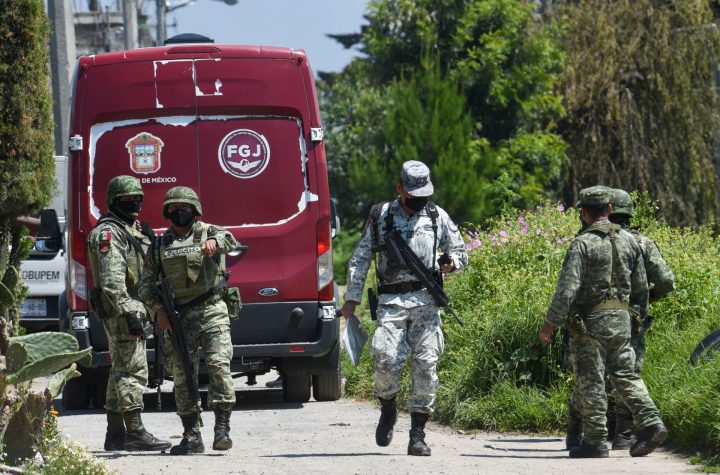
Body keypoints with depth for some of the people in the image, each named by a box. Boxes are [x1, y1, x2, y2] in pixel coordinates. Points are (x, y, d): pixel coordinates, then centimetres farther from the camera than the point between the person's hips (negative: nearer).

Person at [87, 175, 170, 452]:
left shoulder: (132, 230, 21)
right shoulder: (109, 233, -12)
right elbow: (112, 279, -21)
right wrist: (129, 312, -26)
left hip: (130, 310, 11)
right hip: (121, 309, -11)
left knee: (121, 372, 12)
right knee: (133, 370, -13)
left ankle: (115, 434, 17)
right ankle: (135, 432, -16)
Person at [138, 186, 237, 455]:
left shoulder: (208, 232, 6)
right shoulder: (160, 245, 14)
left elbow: (230, 242, -16)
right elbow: (147, 284, 14)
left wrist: (215, 242, -40)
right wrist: (158, 310, -3)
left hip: (211, 314, -3)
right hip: (177, 319, 3)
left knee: (219, 365, -17)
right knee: (182, 377, 2)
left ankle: (222, 430, -18)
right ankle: (192, 437, 8)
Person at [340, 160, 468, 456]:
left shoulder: (437, 216, 12)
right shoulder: (381, 216, 9)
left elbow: (460, 251, 21)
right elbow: (360, 259, 13)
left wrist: (452, 261, -3)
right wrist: (352, 298, 7)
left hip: (425, 300, 1)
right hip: (391, 301, -1)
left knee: (426, 364, -6)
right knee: (387, 359, -17)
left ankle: (417, 435, -2)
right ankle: (388, 410, 13)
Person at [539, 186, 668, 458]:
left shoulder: (583, 244, -11)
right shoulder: (629, 241, 7)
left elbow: (568, 288, -17)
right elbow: (641, 286, 14)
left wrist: (551, 323, -13)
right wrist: (639, 313, 29)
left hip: (590, 320, -5)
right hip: (621, 318, 5)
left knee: (590, 382, 0)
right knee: (625, 374, 14)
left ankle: (595, 441, 1)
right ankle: (651, 423, -1)